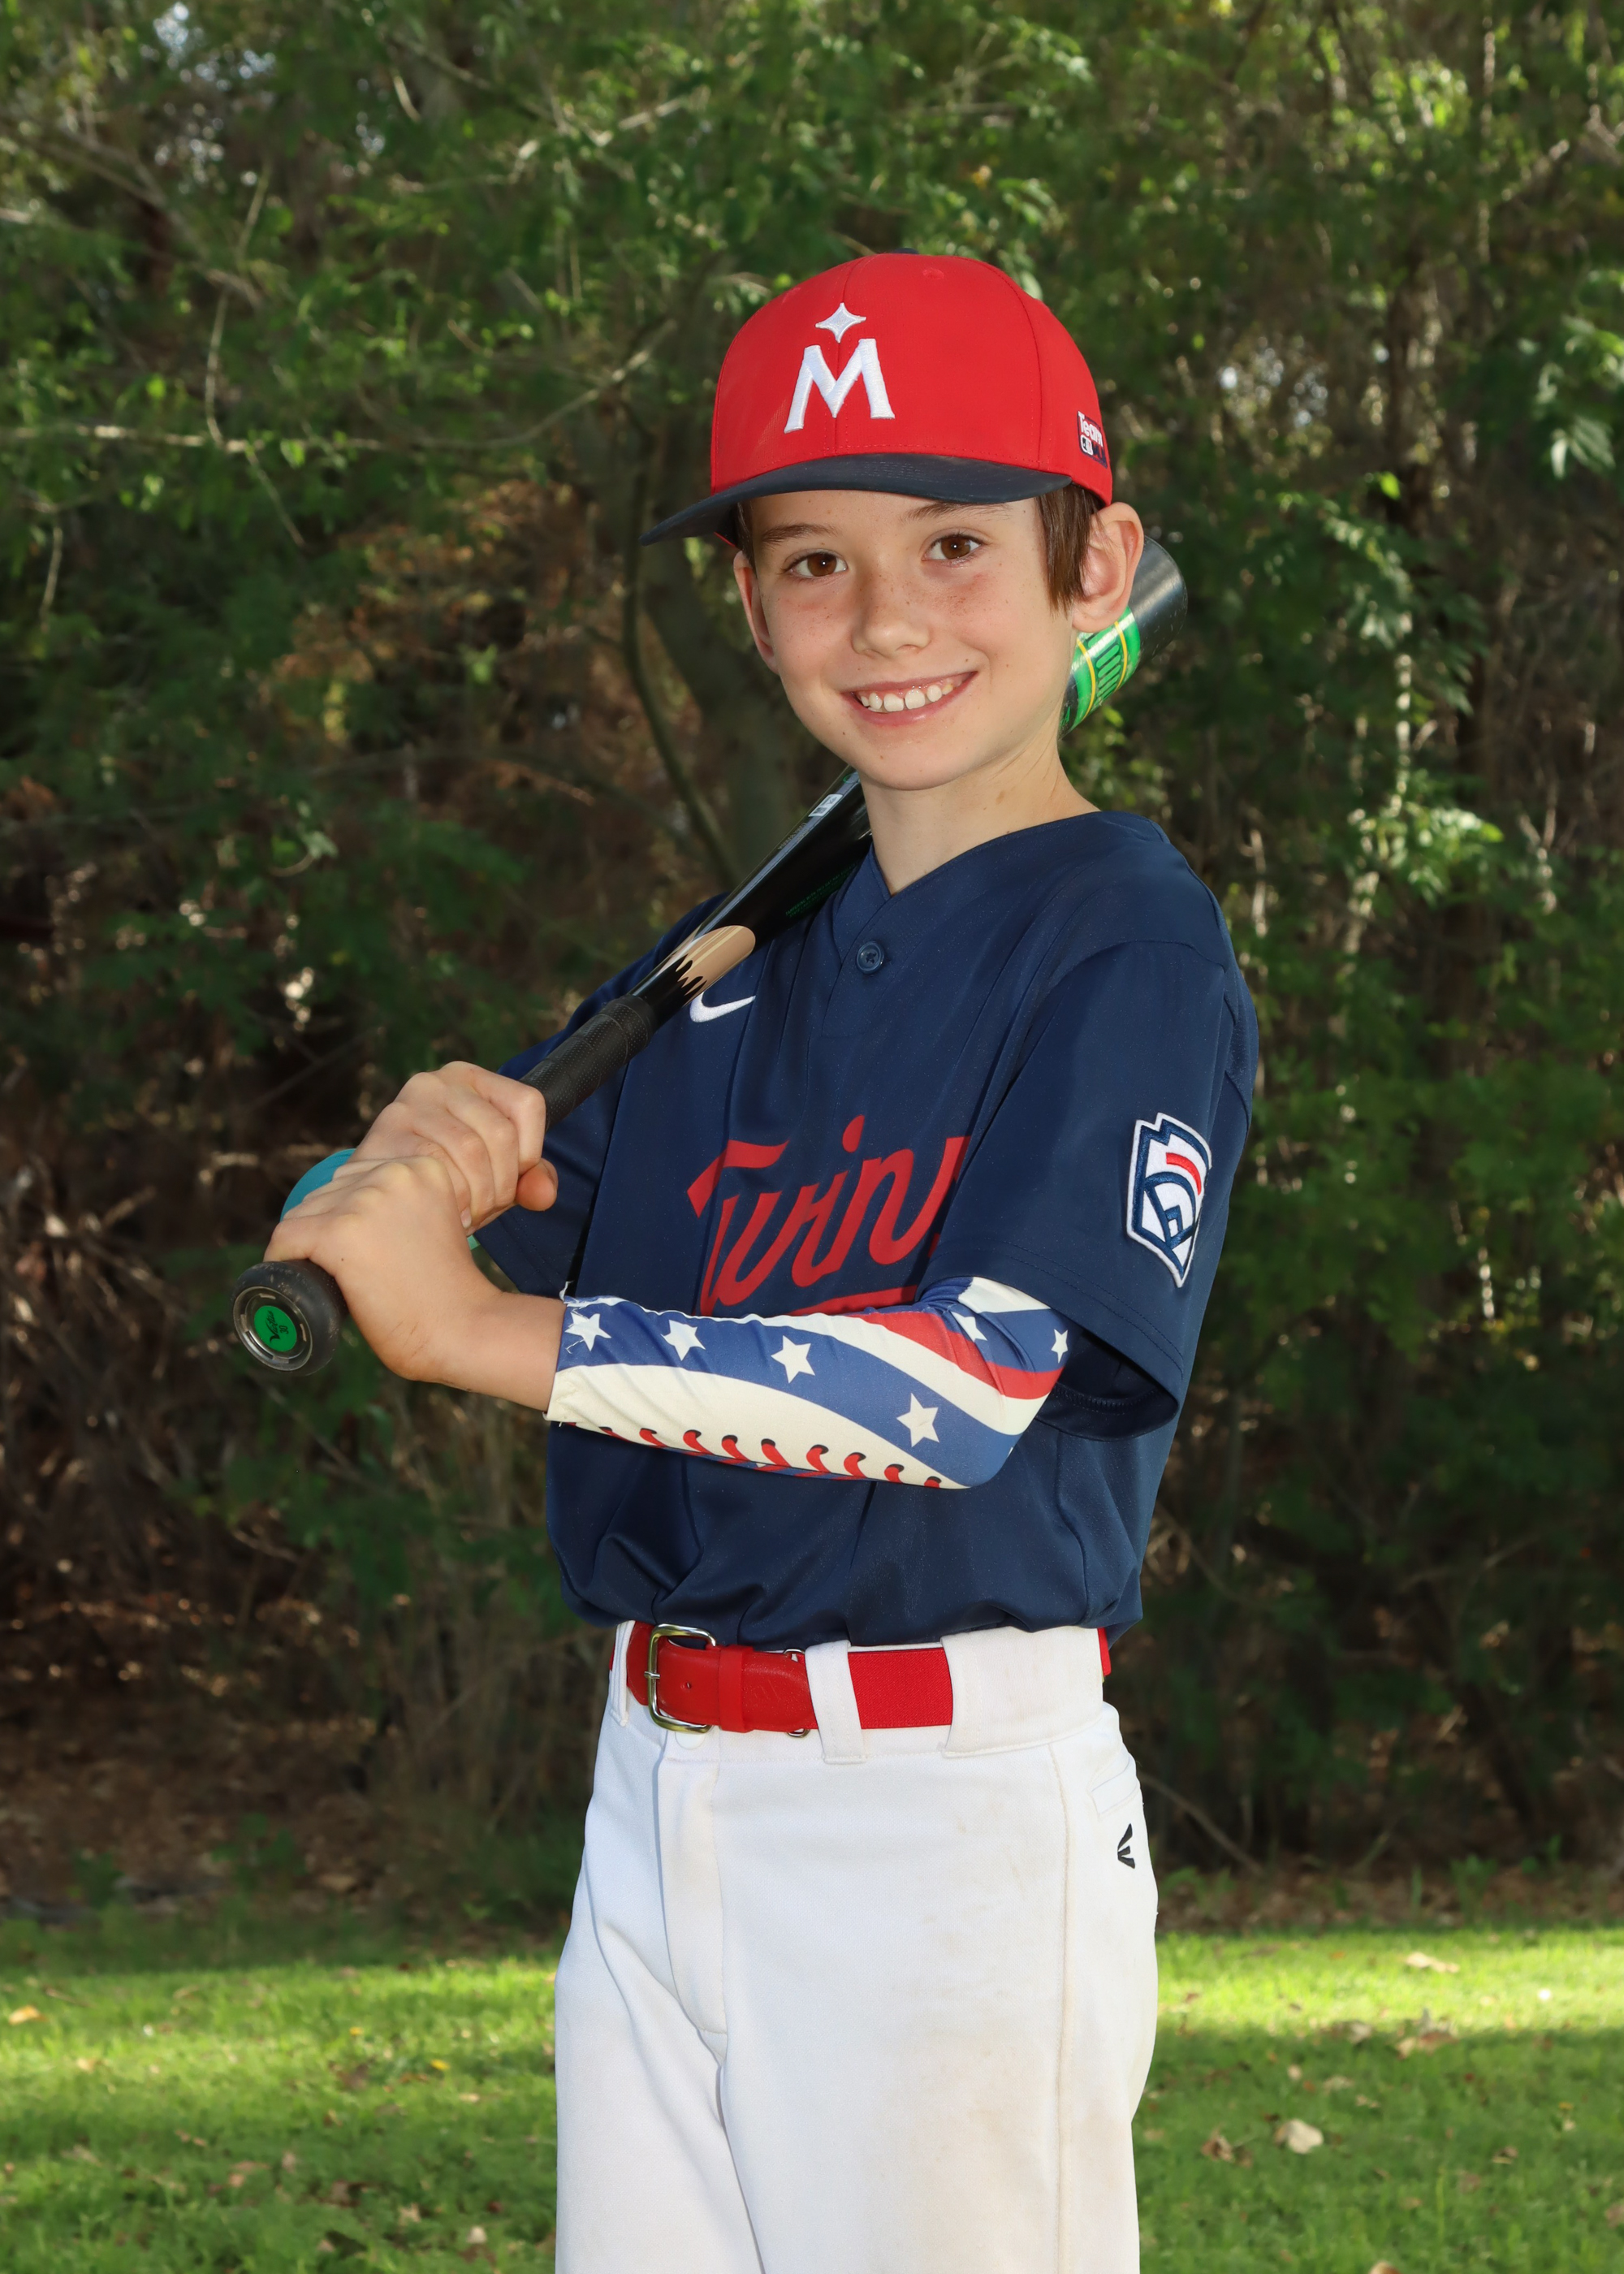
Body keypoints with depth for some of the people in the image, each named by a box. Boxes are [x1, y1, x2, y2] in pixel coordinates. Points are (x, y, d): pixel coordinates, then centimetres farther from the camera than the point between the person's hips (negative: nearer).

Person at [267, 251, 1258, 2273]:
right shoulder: (732, 962, 14)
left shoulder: (1130, 948, -9)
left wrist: (476, 1328, -23)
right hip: (658, 1786, 7)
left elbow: (979, 1379, -22)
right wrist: (435, 1162, -12)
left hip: (957, 1813, -7)